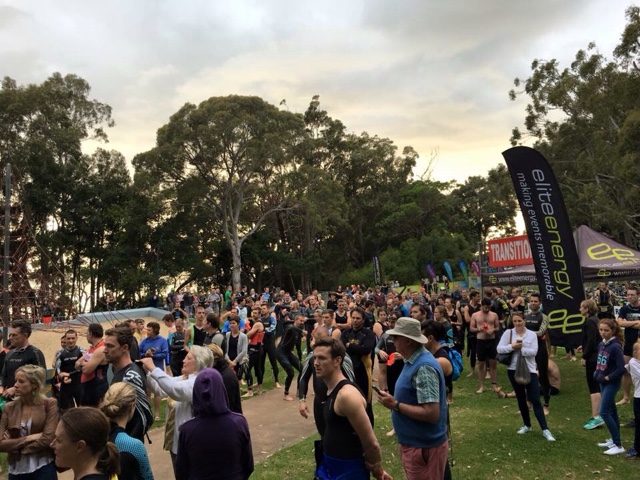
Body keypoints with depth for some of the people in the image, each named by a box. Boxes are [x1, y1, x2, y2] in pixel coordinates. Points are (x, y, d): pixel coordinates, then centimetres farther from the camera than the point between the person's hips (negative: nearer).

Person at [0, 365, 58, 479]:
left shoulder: (49, 404, -8)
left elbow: (47, 440, -15)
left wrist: (14, 445, -8)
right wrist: (29, 438, -14)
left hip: (43, 467, -3)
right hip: (16, 469, 4)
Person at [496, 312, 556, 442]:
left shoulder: (532, 334, -3)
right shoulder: (508, 333, -1)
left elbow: (534, 351, -13)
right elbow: (499, 349, -8)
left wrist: (520, 349, -20)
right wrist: (512, 346, -21)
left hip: (529, 370, -2)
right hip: (513, 370, 2)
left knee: (535, 400, -5)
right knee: (521, 399, 15)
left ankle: (545, 430, -1)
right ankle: (527, 425, 31)